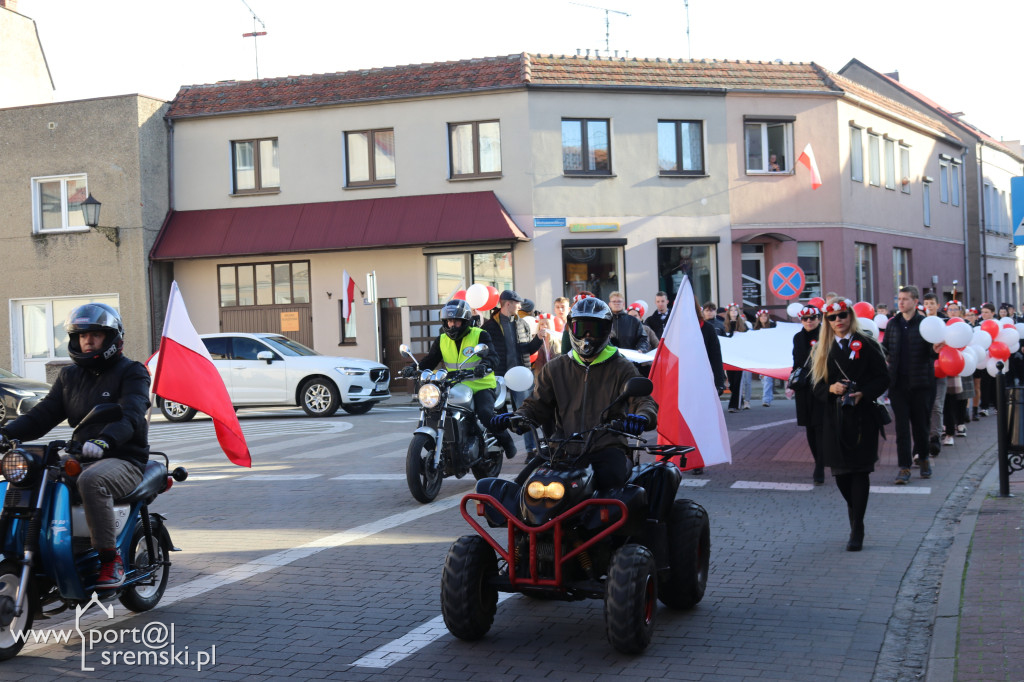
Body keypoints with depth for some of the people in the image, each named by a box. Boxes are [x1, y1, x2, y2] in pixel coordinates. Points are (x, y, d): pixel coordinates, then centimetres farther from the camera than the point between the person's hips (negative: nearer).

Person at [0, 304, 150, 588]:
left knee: (91, 480, -38)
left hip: (124, 460, -6)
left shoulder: (131, 372, -1)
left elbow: (131, 415, -20)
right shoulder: (69, 376, 19)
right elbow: (42, 415, 11)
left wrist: (105, 441, -41)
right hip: (80, 459, 6)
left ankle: (111, 558, -27)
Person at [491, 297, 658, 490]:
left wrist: (642, 417, -27)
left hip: (606, 447, -2)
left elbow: (642, 400, -2)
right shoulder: (555, 368, 18)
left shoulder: (620, 368, 9)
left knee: (611, 476, -35)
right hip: (564, 449, 2)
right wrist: (517, 417, -2)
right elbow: (537, 404, 20)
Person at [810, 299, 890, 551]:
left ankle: (857, 529, 0)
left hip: (862, 416, -3)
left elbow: (882, 378, -1)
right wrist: (830, 389, -12)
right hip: (834, 417, 3)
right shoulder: (822, 350, 10)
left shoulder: (866, 345, 1)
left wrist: (863, 394, -16)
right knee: (840, 470, 4)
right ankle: (853, 505, 34)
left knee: (859, 471, -4)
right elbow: (816, 385, 9)